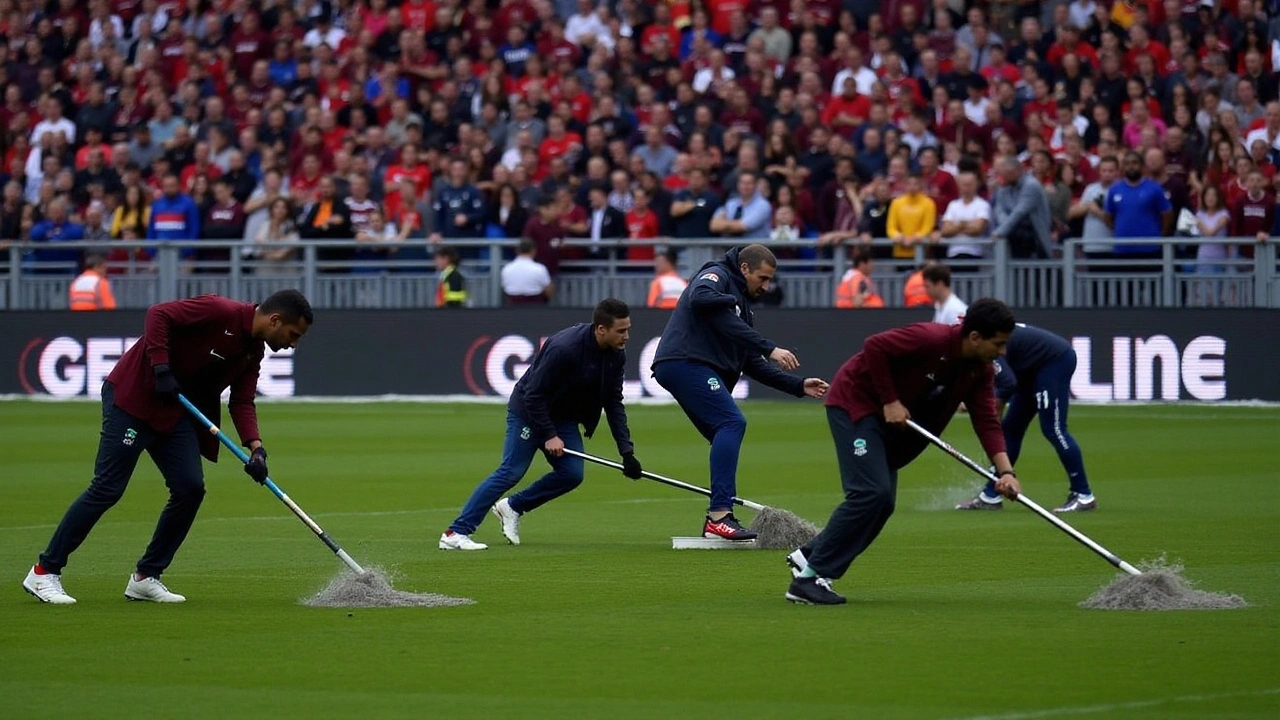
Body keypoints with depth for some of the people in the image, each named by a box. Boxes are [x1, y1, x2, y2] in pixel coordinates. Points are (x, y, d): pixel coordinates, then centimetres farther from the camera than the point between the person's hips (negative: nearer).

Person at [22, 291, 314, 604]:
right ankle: (45, 572, -3)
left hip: (177, 412, 9)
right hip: (133, 398, -9)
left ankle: (146, 578, 10)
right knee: (108, 489, -10)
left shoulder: (253, 351, 9)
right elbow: (159, 314, -21)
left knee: (190, 488, -2)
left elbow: (242, 401, 6)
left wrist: (255, 446, -10)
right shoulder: (219, 312, -17)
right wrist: (161, 370, -25)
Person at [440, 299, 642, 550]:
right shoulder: (564, 348, -30)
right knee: (512, 471, -15)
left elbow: (614, 403, 0)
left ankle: (512, 507, 13)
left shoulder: (616, 355, -7)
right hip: (528, 410, -7)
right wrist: (549, 435, -22)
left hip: (563, 417, 7)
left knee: (572, 474, -7)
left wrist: (626, 450, -8)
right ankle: (455, 533, -16)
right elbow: (533, 395, -25)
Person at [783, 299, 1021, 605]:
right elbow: (874, 346, -27)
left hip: (891, 422, 9)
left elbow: (987, 421, -7)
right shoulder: (931, 339, -26)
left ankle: (809, 556, 19)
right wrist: (890, 401, -24)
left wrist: (1005, 471, -21)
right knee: (872, 493, -19)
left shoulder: (980, 371, -2)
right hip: (855, 400, -9)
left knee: (882, 502, 4)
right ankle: (809, 577, -13)